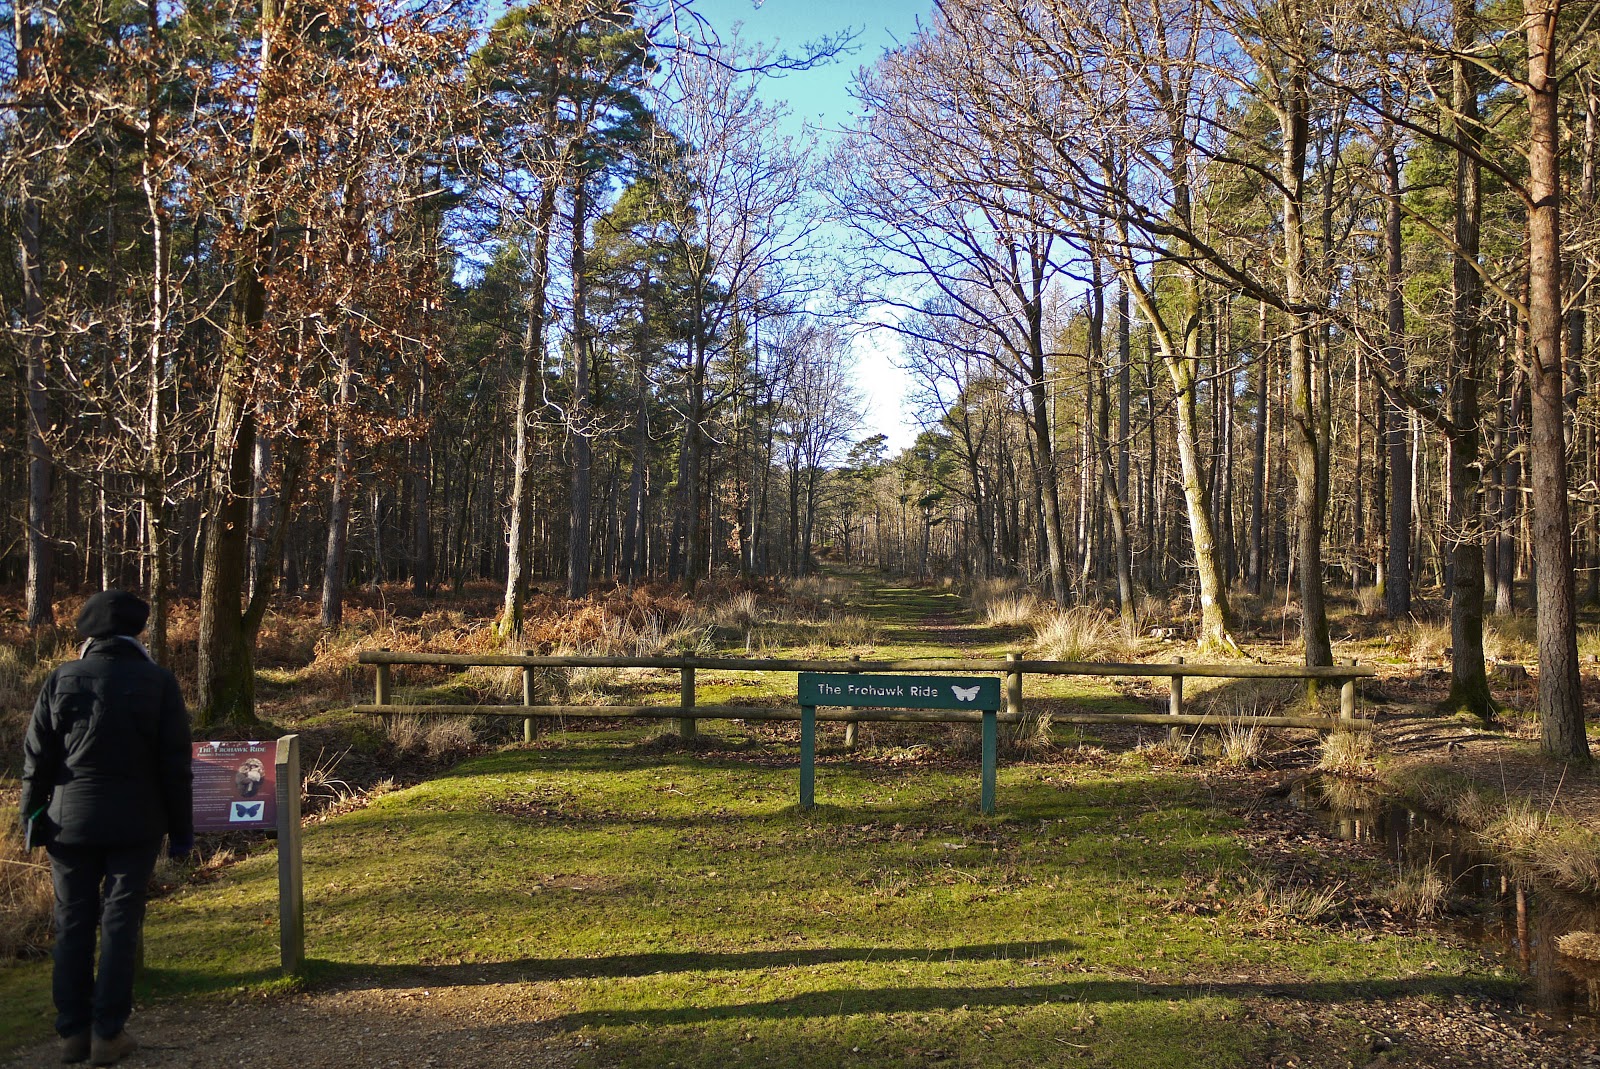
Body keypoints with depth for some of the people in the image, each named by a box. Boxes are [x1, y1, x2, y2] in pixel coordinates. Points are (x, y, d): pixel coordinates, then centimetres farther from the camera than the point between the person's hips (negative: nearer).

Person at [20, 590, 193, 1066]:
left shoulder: (62, 679, -3)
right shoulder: (158, 682, -6)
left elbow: (37, 754, 0)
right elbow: (175, 764, -5)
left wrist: (32, 812, 12)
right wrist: (181, 827, 3)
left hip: (71, 820, 2)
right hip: (135, 825, -1)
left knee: (72, 922, 10)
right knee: (120, 921, 4)